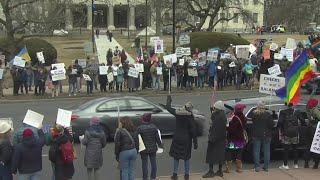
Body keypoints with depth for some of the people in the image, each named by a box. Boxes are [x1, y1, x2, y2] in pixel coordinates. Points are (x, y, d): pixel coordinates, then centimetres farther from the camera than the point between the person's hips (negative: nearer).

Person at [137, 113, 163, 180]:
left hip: (144, 149, -2)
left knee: (144, 164, 7)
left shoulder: (139, 128, -14)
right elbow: (157, 137, -2)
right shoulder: (154, 127, -7)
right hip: (153, 148, 2)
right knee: (153, 163, 14)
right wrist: (160, 144, 12)